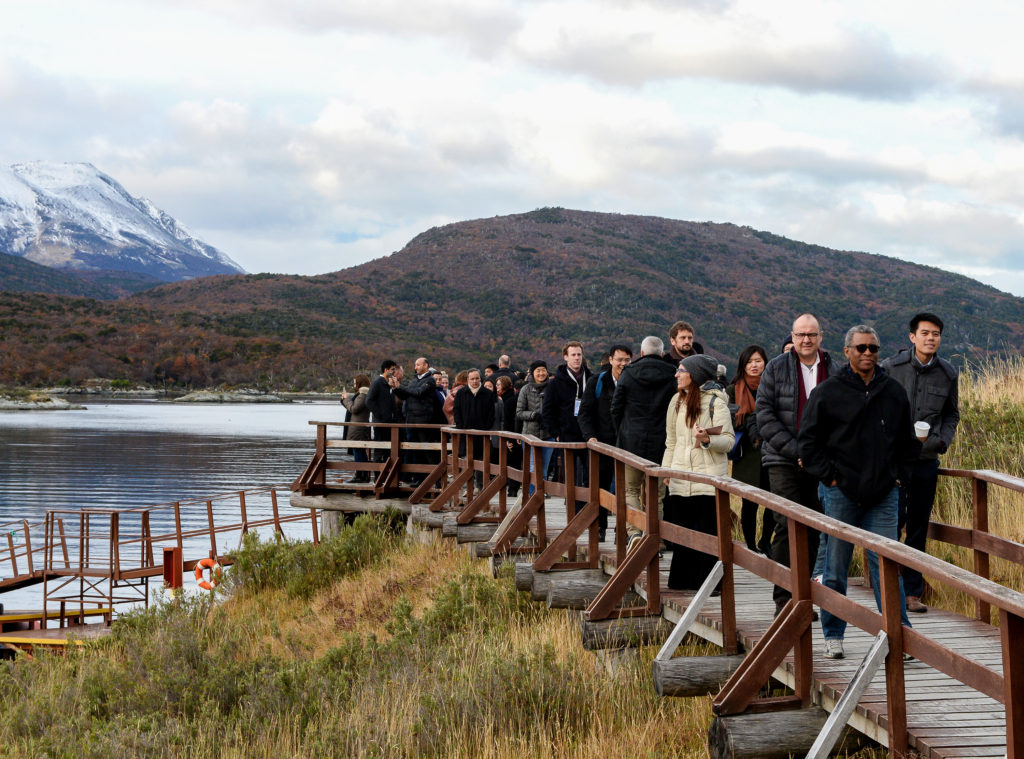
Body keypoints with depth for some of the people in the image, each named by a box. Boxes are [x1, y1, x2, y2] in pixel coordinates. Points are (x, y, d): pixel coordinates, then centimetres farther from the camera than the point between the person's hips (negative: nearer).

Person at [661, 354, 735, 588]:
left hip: (709, 479, -6)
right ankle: (683, 580, 15)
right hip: (681, 479, 6)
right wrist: (666, 470, 17)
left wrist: (707, 439, -26)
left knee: (708, 532, -5)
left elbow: (728, 440, -9)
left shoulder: (716, 402, -4)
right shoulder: (677, 402, 15)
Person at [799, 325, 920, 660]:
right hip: (841, 494, -2)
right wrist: (829, 476, -5)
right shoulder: (828, 392, -2)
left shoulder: (894, 392, 8)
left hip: (883, 495, 2)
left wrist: (895, 472, 11)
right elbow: (807, 440, 0)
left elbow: (907, 442, 19)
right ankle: (833, 635, 16)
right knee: (835, 567, 5)